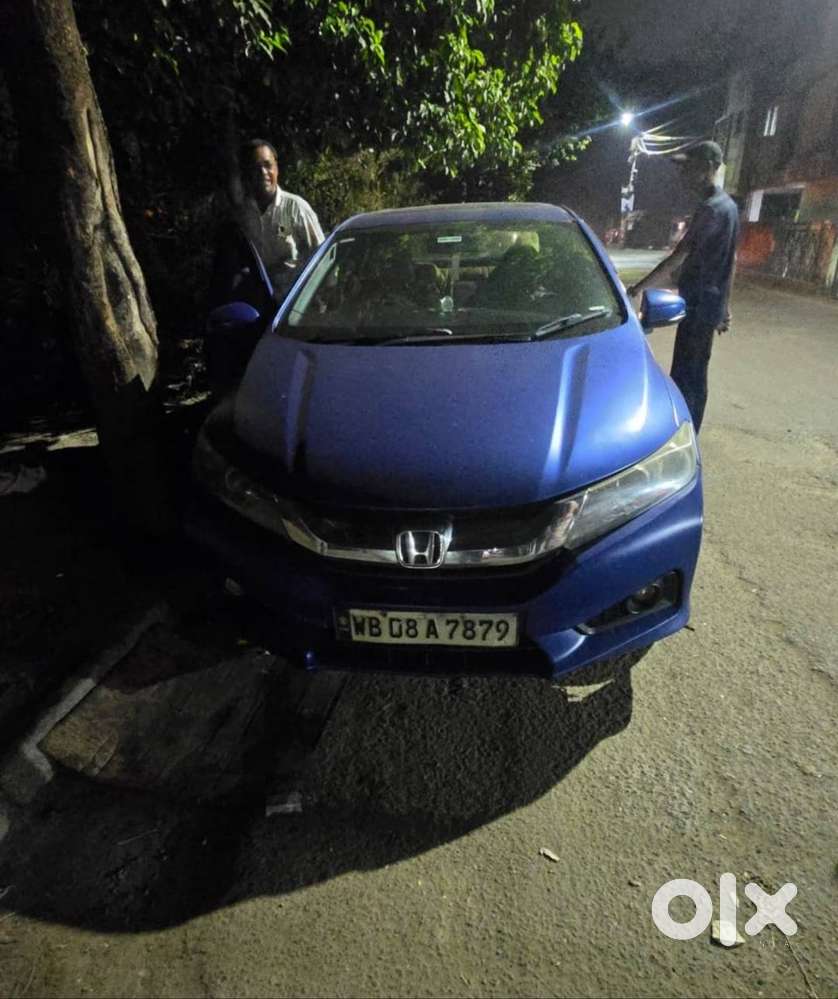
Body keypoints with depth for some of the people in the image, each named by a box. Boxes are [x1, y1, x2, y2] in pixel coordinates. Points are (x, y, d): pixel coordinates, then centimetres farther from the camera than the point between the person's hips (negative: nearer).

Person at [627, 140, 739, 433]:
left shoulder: (711, 208, -17)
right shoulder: (727, 205, 16)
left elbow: (677, 258, -21)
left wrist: (639, 287, -15)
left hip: (700, 306, -10)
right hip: (710, 304, 10)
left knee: (684, 378, -7)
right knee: (695, 375, 15)